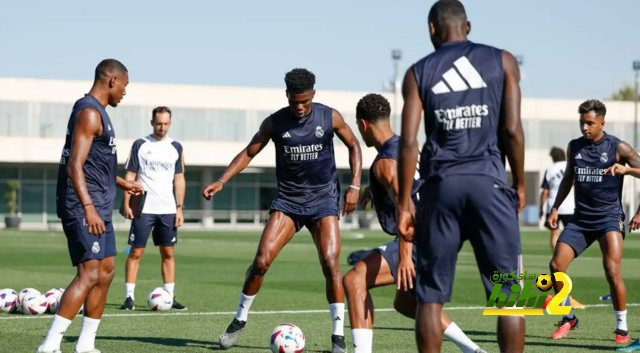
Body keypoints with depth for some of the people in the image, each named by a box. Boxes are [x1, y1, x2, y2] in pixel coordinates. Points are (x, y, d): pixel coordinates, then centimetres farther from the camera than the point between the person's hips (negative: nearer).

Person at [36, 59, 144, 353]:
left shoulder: (97, 112, 18)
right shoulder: (89, 113, -14)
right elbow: (74, 166, -22)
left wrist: (121, 183, 37)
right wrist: (89, 209, -29)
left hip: (99, 207, 11)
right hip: (83, 207, -11)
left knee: (106, 272, 11)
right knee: (89, 274, -14)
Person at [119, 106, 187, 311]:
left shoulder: (176, 147, 8)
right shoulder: (140, 145, 2)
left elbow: (179, 179, 9)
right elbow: (130, 175, 2)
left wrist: (180, 208, 3)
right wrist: (126, 203, -6)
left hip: (168, 209, 2)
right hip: (143, 208, -2)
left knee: (168, 253, 4)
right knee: (136, 252, -4)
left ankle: (170, 297, 9)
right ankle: (129, 297, -2)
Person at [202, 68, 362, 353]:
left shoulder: (330, 117, -4)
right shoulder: (274, 123, -3)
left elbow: (353, 146, 9)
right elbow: (248, 153, 4)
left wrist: (355, 185, -2)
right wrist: (221, 182, -8)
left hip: (323, 200, -1)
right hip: (288, 201, 1)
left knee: (330, 263, -16)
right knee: (261, 261, -12)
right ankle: (240, 319, 9)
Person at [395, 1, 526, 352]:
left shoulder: (419, 72, 8)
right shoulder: (502, 61, 7)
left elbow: (408, 142, 0)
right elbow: (512, 129, -1)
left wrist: (404, 203, 4)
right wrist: (519, 184, 9)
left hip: (441, 184, 1)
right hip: (489, 181, -1)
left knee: (430, 295, 7)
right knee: (508, 292, 2)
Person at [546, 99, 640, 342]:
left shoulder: (618, 148, -7)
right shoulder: (574, 147, 8)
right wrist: (555, 208, 14)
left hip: (609, 217, -5)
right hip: (581, 219, 5)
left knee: (612, 272, -20)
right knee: (556, 265, -6)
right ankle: (568, 318, 15)